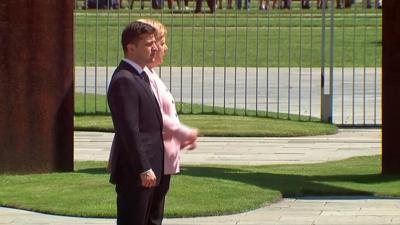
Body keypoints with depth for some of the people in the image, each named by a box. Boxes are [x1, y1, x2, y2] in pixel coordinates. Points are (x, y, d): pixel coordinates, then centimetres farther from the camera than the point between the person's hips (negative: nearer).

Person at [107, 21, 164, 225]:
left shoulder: (139, 77, 16)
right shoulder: (124, 81, -18)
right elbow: (129, 130, -22)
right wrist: (144, 169, -22)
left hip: (147, 167, 10)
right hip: (134, 171, -10)